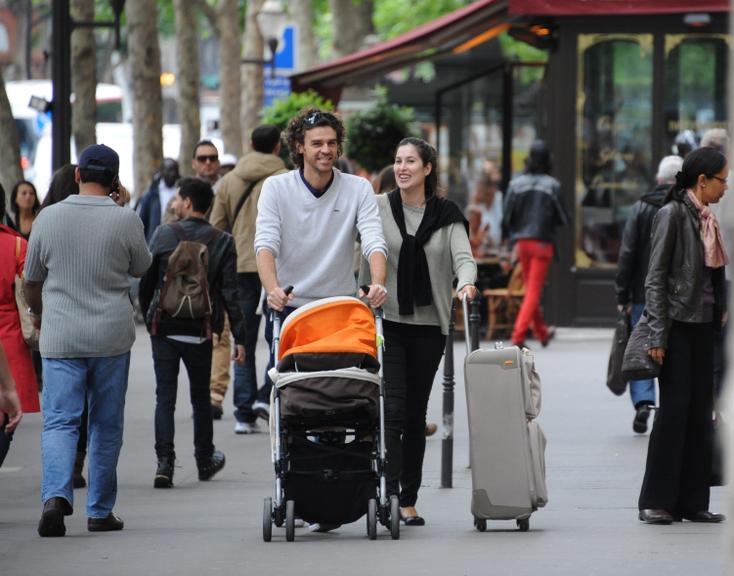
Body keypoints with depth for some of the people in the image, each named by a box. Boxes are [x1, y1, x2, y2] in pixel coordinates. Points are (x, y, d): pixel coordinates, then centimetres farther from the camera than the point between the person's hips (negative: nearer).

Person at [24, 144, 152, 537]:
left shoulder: (48, 218, -1)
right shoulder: (126, 220, -6)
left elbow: (31, 282, 8)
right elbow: (141, 268, 11)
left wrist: (40, 315, 29)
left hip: (60, 339, 0)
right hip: (112, 338, 0)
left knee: (59, 421, -1)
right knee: (106, 426, 10)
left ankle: (56, 494, -25)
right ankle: (100, 511, 15)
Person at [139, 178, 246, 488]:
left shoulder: (164, 234, -4)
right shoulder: (222, 242, -3)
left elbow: (145, 282, 2)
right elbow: (229, 293, -5)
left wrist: (148, 317, 18)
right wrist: (239, 338, -3)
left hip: (163, 328, -1)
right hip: (199, 331, 1)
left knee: (165, 396, 1)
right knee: (200, 396, 17)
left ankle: (165, 462, -11)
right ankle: (205, 460, 29)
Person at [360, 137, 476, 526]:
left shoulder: (446, 215, 5)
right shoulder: (379, 208, 3)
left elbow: (463, 257, -6)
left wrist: (466, 283, -28)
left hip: (429, 324, 2)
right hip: (387, 321, -1)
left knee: (416, 413, 7)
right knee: (391, 408, -13)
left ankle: (409, 500, 13)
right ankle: (389, 492, -17)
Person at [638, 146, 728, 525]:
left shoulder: (707, 218, 13)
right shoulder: (673, 214, -9)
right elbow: (656, 277, -12)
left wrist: (721, 310, 11)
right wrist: (657, 335, -16)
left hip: (703, 326, 8)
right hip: (678, 324, -8)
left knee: (701, 411, 6)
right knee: (675, 407, -7)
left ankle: (692, 501, 10)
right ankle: (656, 502, -2)